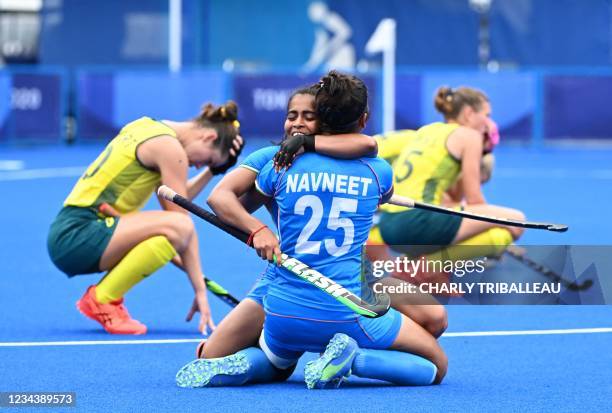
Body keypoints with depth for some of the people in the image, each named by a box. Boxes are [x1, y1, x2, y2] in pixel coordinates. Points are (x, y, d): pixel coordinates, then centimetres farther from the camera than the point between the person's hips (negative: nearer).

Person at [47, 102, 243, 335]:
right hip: (77, 236, -10)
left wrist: (212, 171, 16)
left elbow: (173, 204, 20)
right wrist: (200, 290, -9)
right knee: (177, 228, -25)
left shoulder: (151, 128, 18)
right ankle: (101, 299, -14)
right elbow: (181, 220, -11)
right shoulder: (170, 147, -10)